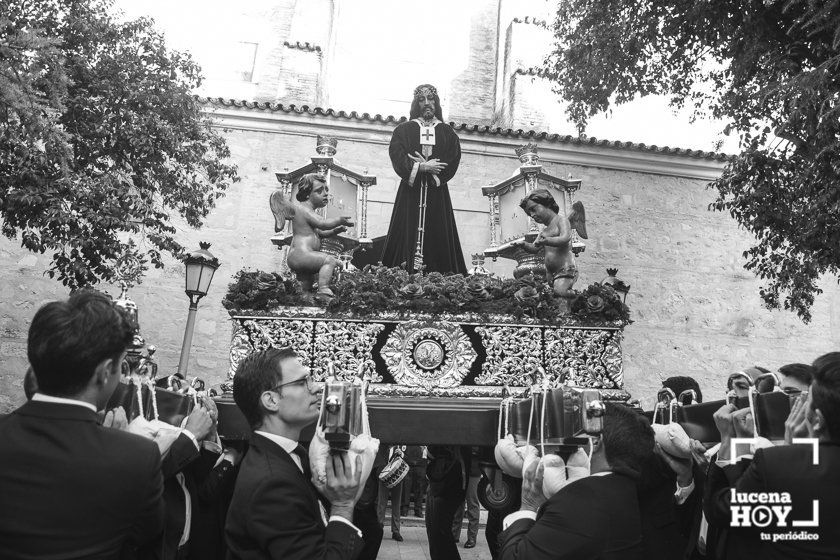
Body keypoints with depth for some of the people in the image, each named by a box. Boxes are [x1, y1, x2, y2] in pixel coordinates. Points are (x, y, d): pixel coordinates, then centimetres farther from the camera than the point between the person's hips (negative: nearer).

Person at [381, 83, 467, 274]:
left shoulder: (447, 132, 14)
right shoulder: (404, 130, 11)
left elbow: (453, 162, 1)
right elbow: (397, 158, -2)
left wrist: (424, 167, -10)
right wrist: (423, 167, -14)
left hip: (437, 193, 1)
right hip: (410, 192, -1)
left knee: (438, 237, -5)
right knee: (407, 237, -8)